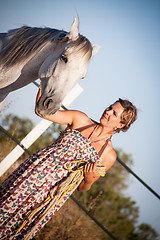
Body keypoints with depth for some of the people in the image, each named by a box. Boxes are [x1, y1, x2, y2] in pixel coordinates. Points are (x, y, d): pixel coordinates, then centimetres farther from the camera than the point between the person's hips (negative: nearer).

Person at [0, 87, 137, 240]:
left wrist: (89, 180, -17)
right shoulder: (80, 119, 0)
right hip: (34, 171, 2)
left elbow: (82, 188, 6)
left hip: (51, 194, -2)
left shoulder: (109, 155, -3)